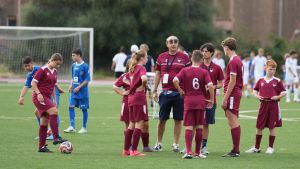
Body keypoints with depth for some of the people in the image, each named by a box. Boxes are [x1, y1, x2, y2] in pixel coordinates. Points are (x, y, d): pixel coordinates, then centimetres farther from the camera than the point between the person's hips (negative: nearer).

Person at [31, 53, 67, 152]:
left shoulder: (54, 72, 14)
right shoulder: (43, 70, -9)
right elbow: (33, 83, -11)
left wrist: (54, 99, 20)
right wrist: (38, 94, -22)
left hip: (47, 97, 8)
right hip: (40, 97, -8)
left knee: (44, 122, 6)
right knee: (53, 111, -25)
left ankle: (41, 147, 8)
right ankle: (56, 137, -27)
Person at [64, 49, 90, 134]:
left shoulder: (85, 66, -11)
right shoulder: (74, 65, 9)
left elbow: (87, 80, -11)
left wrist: (79, 87, -16)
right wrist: (71, 85, 2)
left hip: (82, 91, -6)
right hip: (74, 91, 6)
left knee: (84, 109, 3)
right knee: (71, 106, -4)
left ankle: (84, 128, 11)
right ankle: (72, 127, -1)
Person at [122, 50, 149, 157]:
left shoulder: (133, 69, 14)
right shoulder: (141, 68, -11)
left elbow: (125, 79, 27)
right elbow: (144, 78, -31)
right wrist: (143, 86, -13)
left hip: (131, 98, 8)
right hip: (139, 97, -8)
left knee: (132, 124, 14)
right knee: (139, 123, -5)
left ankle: (126, 149, 15)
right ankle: (134, 150, -7)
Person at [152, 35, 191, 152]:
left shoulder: (184, 57, 3)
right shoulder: (161, 57, 9)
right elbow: (157, 74, 13)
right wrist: (155, 91, 8)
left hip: (179, 93, -1)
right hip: (165, 93, 1)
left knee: (178, 119, 2)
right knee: (162, 119, 4)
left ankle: (176, 144, 10)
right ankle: (159, 143, 15)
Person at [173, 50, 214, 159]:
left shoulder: (185, 70, 0)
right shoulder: (204, 72, -1)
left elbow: (175, 80, -14)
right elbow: (210, 86, -12)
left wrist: (180, 91, 1)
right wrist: (211, 100, -1)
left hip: (188, 101, 0)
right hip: (201, 101, 0)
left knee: (189, 127, 1)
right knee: (199, 127, 7)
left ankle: (188, 151, -10)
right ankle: (197, 152, 11)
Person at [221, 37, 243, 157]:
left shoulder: (233, 61, -15)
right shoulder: (238, 60, 15)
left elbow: (232, 81, -18)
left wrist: (225, 98, -17)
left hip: (232, 94, -10)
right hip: (237, 93, 10)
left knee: (233, 122, -8)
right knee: (233, 122, 12)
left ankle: (235, 150, -7)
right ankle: (235, 150, 16)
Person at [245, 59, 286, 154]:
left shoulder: (277, 81, -2)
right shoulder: (261, 80, 6)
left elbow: (284, 92, 0)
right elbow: (255, 90, 15)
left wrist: (278, 97, -15)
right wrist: (257, 96, -3)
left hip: (273, 105, -3)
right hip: (263, 104, 3)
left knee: (272, 127, 1)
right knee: (259, 127, 6)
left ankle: (270, 147, 11)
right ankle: (256, 147, 16)